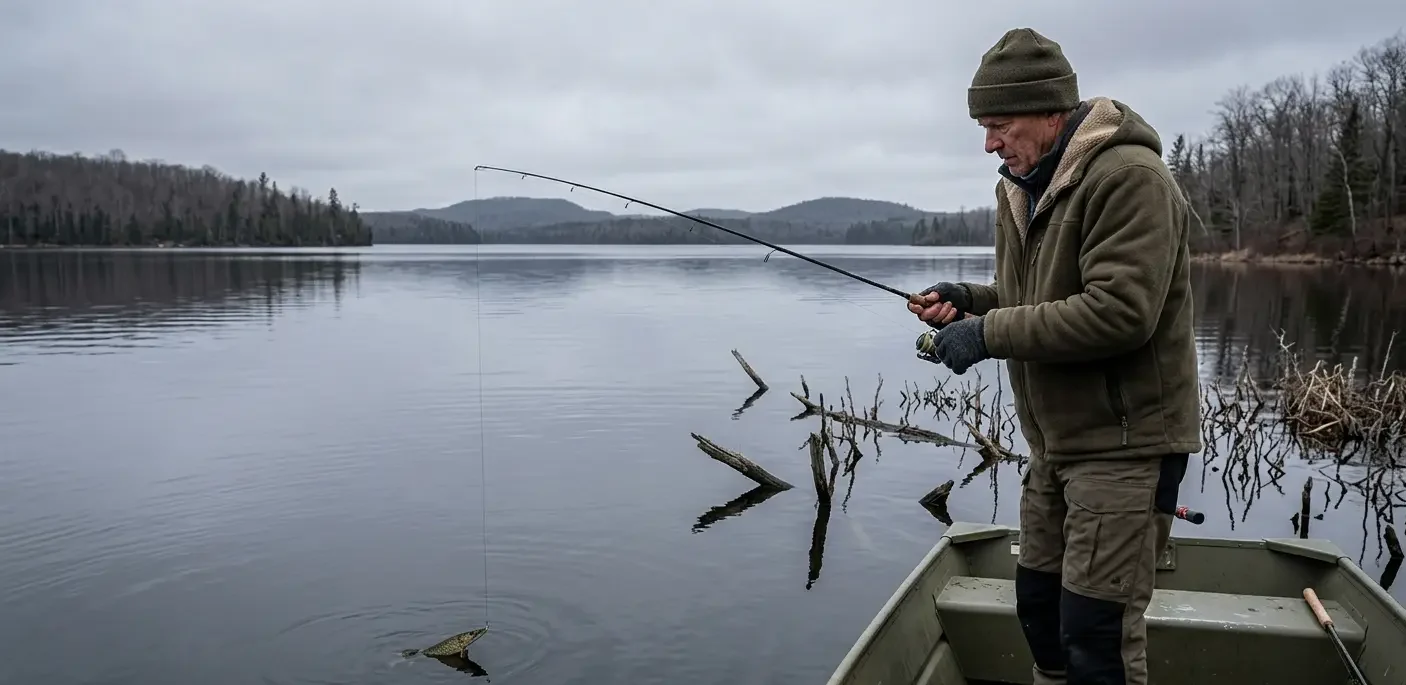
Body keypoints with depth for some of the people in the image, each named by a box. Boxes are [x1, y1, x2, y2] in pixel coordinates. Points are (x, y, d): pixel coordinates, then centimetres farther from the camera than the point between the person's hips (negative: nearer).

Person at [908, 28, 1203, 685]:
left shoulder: (1129, 177, -18)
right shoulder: (1021, 187, 9)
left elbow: (1118, 312, -27)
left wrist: (989, 334, -23)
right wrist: (969, 300, 1)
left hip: (1126, 440, -9)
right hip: (1056, 438, 9)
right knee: (1037, 600, 18)